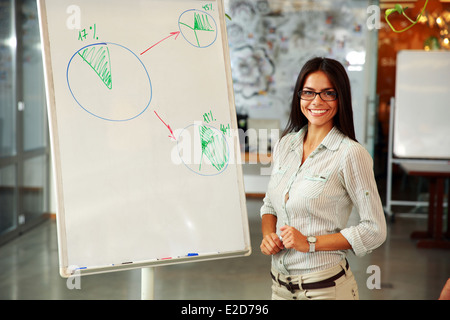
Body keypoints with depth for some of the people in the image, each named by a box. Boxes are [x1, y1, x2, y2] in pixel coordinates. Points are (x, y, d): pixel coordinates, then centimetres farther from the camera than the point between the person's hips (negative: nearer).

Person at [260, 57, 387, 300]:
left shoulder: (351, 154, -14)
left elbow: (374, 230, -12)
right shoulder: (285, 145, 4)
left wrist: (311, 242, -17)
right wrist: (267, 235, -5)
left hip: (324, 287, -5)